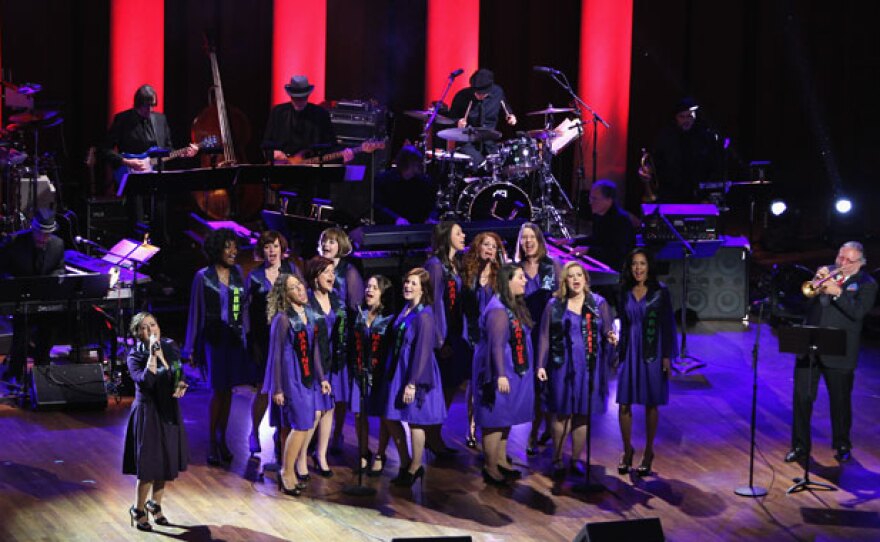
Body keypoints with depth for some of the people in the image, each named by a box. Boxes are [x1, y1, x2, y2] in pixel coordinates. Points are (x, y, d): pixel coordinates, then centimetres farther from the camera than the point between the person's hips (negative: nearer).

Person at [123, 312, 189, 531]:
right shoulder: (135, 356, -13)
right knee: (149, 466, -2)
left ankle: (155, 504, 34)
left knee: (168, 462, 13)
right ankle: (138, 511, 17)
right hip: (147, 413, -5)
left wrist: (181, 385, -7)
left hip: (169, 411, 5)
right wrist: (153, 354, -30)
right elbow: (145, 381, -30)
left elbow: (179, 373, 14)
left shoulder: (171, 347, 1)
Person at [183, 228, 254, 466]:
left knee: (228, 390, 8)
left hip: (235, 338, 4)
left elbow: (243, 307, 11)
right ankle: (212, 444, 4)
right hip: (214, 337, -4)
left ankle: (222, 440, 18)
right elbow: (195, 312, -1)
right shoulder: (203, 277, -5)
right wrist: (191, 348, 0)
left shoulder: (237, 273, 7)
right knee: (218, 390, -5)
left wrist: (245, 335, 5)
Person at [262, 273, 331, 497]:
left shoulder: (307, 314, 7)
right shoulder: (282, 319, -14)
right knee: (301, 425, -7)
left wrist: (321, 377, 15)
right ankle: (287, 474, 8)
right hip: (290, 377, -7)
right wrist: (277, 389, -13)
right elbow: (276, 355, -12)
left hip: (307, 376, 7)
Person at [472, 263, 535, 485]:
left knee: (506, 417, 17)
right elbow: (496, 344, -26)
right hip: (500, 373, -9)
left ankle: (501, 460, 28)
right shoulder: (498, 310, -21)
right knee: (496, 418, -2)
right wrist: (500, 375, -29)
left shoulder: (514, 306, 9)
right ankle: (490, 467, 7)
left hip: (514, 373, 10)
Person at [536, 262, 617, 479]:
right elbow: (544, 337, 2)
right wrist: (541, 365, -4)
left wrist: (610, 338, -20)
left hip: (589, 367, 1)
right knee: (562, 413, 1)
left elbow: (608, 331, 3)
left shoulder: (599, 303, 5)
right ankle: (557, 460, 12)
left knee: (582, 414, 5)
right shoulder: (554, 305, 2)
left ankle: (576, 459, 16)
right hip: (563, 367, -1)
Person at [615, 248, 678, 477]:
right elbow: (622, 324, 12)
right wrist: (618, 353, 8)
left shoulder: (660, 291, -2)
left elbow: (668, 324, -3)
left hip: (652, 352, -3)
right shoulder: (625, 293, 7)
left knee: (651, 404, 4)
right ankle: (627, 450, 14)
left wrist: (667, 356, -8)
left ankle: (648, 452, 14)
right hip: (629, 352, 3)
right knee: (624, 404, -1)